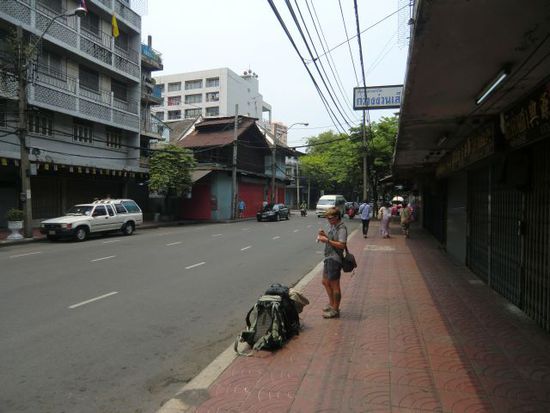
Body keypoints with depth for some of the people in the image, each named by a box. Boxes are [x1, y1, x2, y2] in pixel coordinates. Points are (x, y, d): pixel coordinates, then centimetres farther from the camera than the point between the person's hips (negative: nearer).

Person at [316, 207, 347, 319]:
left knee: (334, 285, 0)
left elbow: (342, 245, -25)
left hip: (335, 259, -10)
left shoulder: (341, 228, -17)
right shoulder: (332, 226, 12)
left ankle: (335, 310, 12)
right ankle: (331, 304, 36)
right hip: (328, 258, 10)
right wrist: (324, 235, 1)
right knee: (325, 282, 20)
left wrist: (327, 240, -25)